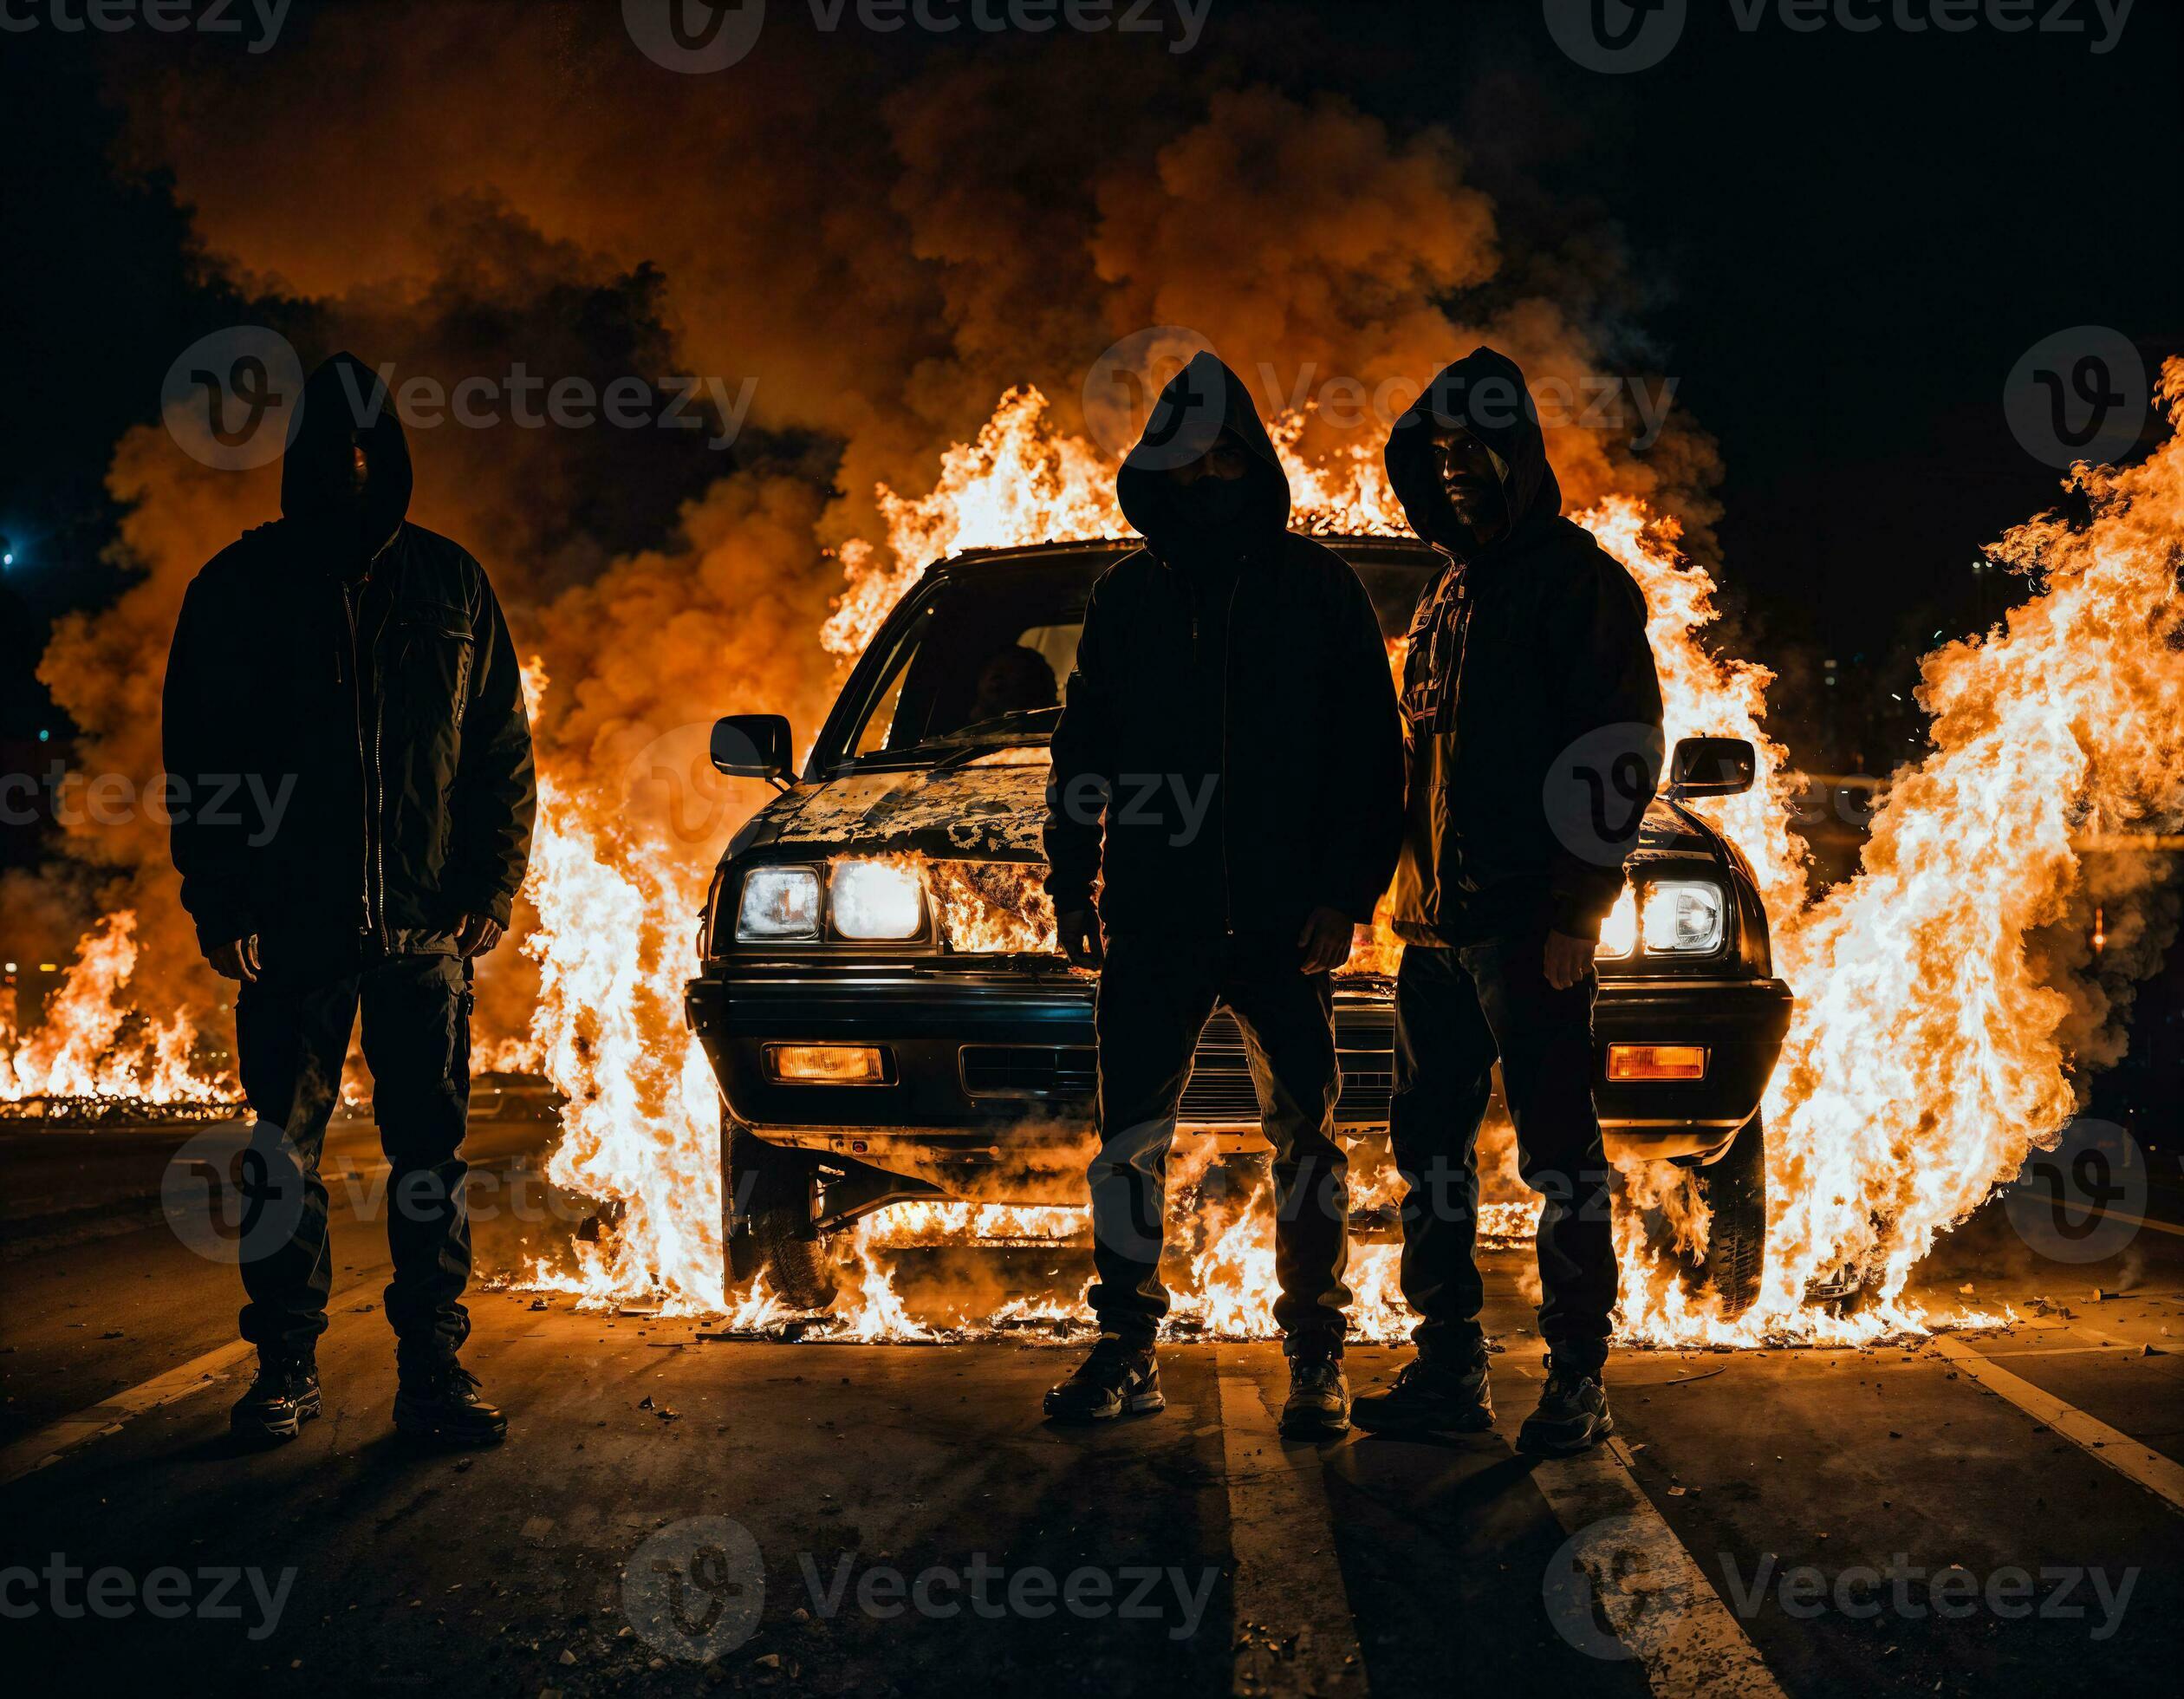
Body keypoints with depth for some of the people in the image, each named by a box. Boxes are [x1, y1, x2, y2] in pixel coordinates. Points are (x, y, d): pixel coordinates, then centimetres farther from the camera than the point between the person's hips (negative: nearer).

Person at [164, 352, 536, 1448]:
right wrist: (219, 903, -3)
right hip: (292, 926, -1)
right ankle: (286, 1365, 12)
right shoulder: (240, 589, 5)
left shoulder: (449, 585, 10)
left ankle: (432, 1370, 7)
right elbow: (199, 759, 4)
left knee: (431, 1146, 2)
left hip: (427, 923, 1)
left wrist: (491, 889, 2)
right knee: (284, 1150, 3)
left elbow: (502, 751, 11)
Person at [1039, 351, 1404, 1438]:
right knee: (1131, 1134, 4)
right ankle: (1126, 1350, 13)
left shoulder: (1315, 588, 2)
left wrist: (1346, 895, -7)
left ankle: (1316, 1359, 11)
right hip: (1154, 916, 3)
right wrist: (1071, 886, 9)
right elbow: (1083, 749, 16)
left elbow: (1371, 755, 1)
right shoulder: (1128, 596, 11)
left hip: (1284, 919, -2)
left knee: (1305, 1135, 2)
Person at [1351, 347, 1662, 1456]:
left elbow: (1623, 749, -11)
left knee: (1557, 1145, -4)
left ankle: (1578, 1378, 2)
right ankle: (1448, 1368, 17)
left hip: (1529, 922, -8)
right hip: (1438, 921, 8)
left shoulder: (1575, 582, -5)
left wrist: (1577, 904, -16)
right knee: (1428, 1140, 9)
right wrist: (1410, 892, 15)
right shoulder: (1449, 596, 20)